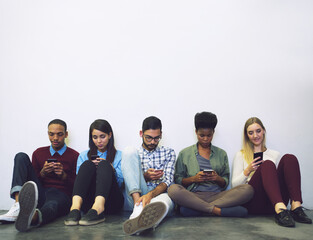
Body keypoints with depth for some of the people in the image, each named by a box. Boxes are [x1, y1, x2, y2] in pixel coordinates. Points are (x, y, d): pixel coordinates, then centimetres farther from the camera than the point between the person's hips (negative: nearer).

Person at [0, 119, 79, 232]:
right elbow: (33, 180, 17)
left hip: (61, 194, -4)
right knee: (21, 157, -10)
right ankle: (18, 205, -32)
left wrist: (63, 175, -11)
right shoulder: (39, 153, 20)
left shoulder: (74, 156, 9)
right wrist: (43, 173, -4)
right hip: (39, 195, 4)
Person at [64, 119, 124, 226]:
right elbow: (79, 178, 14)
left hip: (111, 201, -1)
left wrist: (111, 169, -9)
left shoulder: (119, 156, 20)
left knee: (104, 164, -25)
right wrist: (91, 169, -4)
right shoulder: (84, 156, 25)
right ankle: (75, 207, -48)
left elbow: (121, 182, 9)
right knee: (87, 164, -23)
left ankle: (98, 207, -52)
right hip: (88, 201, 1)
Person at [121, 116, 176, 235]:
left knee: (167, 199, -39)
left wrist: (150, 194, -21)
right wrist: (145, 177, -11)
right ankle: (138, 207, -39)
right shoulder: (133, 154, 19)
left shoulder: (169, 153, 17)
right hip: (135, 196, 0)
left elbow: (167, 181, 2)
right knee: (129, 151, -19)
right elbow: (127, 181, 12)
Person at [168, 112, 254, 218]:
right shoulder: (184, 153, 15)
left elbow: (225, 183, 17)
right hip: (194, 195, -2)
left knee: (248, 189, -25)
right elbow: (178, 180, 9)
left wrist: (217, 178, -6)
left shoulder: (221, 154, 20)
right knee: (173, 189, -34)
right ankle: (218, 211, -29)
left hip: (217, 195, 3)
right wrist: (193, 179, -9)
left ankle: (195, 209, -30)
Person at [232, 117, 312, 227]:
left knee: (289, 158, -18)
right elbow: (234, 184, 9)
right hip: (254, 203, -3)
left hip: (275, 201, 3)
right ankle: (280, 210, -49)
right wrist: (247, 171, -8)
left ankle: (296, 206, -35)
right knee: (267, 164, -29)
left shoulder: (275, 154, 25)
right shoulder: (241, 155, 17)